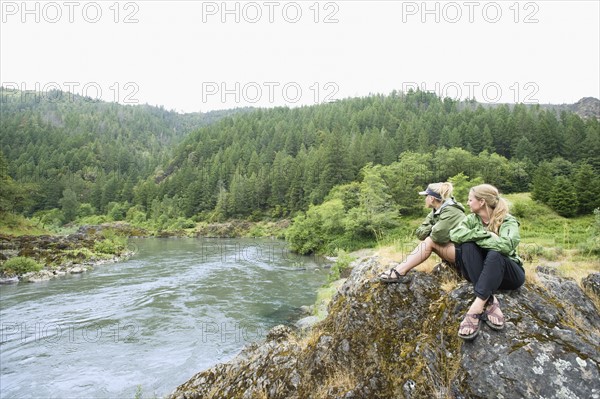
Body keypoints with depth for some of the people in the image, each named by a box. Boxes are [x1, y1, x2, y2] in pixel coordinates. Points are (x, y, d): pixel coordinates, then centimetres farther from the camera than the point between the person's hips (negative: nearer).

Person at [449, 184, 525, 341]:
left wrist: (476, 237, -24)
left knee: (495, 254, -36)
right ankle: (490, 302, -33)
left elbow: (507, 245, -34)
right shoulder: (473, 219, -1)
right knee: (467, 245, -26)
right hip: (481, 271, 4)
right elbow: (454, 235, -22)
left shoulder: (507, 221, -12)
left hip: (509, 274, -3)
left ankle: (476, 307, -43)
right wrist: (485, 234, -28)